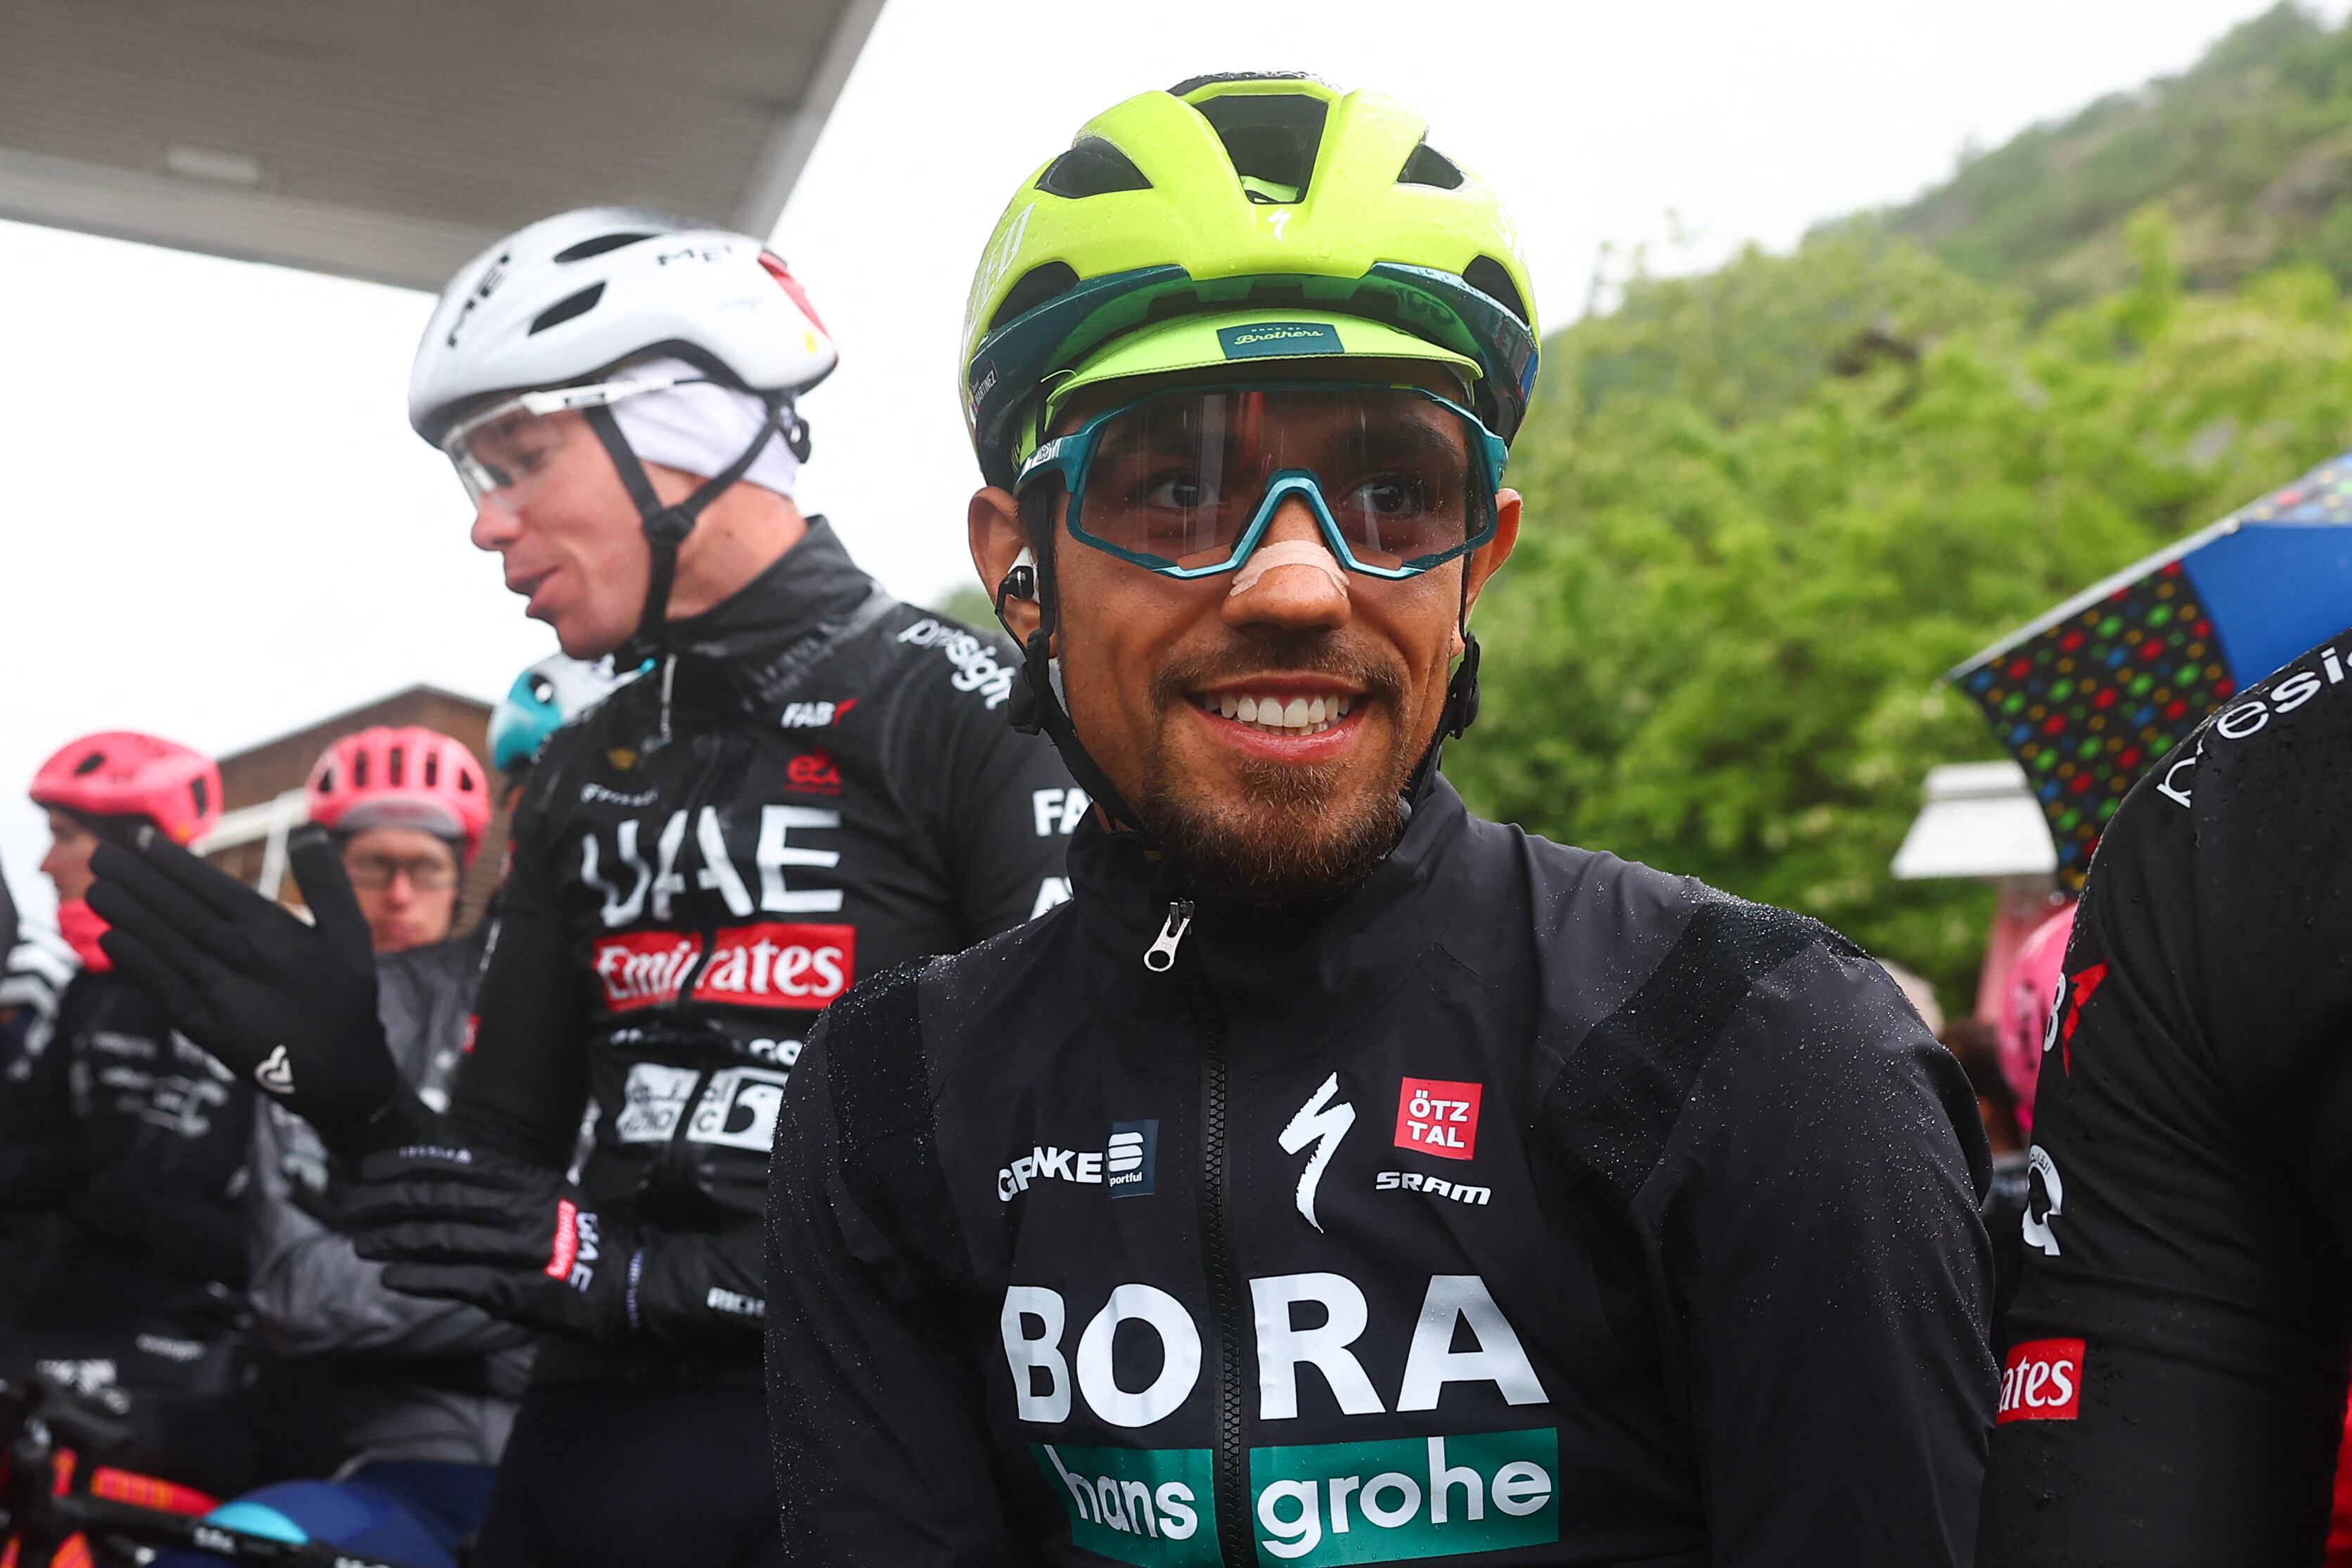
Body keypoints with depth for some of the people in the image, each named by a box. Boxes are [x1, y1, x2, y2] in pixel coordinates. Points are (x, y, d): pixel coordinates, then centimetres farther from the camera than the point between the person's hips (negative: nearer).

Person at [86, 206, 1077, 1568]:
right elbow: (506, 1167, 15)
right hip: (593, 1448, 6)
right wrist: (354, 1096, -6)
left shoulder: (971, 711, -9)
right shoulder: (586, 777, 13)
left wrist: (646, 1270, -19)